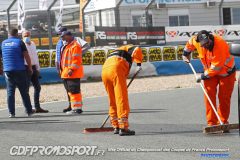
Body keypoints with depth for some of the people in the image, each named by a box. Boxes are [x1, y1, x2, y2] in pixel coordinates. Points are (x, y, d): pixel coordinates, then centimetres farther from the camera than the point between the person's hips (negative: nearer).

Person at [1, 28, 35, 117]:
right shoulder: (19, 42, -4)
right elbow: (26, 56, -8)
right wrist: (30, 68, 2)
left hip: (7, 70, 3)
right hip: (19, 70, -3)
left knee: (10, 92, 4)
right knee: (24, 92, 5)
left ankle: (11, 112, -1)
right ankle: (29, 111, 9)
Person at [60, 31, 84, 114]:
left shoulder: (75, 46, -11)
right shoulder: (67, 46, 22)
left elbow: (76, 59, -19)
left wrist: (72, 69, -24)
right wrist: (62, 70, 21)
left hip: (73, 73, -11)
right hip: (66, 73, 11)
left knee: (74, 91, -12)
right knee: (70, 91, 13)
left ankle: (77, 108, -12)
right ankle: (74, 107, 19)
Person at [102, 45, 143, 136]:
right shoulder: (128, 48, 21)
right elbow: (137, 50, -6)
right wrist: (139, 63, 1)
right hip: (116, 69, -7)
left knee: (113, 101, 18)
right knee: (122, 99, -7)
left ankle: (116, 127, 24)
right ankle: (123, 128, -12)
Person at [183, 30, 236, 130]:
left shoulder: (220, 45, -36)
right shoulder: (196, 41, -19)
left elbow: (216, 67, -32)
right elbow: (190, 43, 9)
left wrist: (204, 76, -23)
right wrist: (186, 54, 20)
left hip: (226, 72, -4)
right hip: (210, 71, 4)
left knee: (224, 98, -3)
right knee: (209, 95, -8)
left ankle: (223, 122, 12)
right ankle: (211, 123, -7)